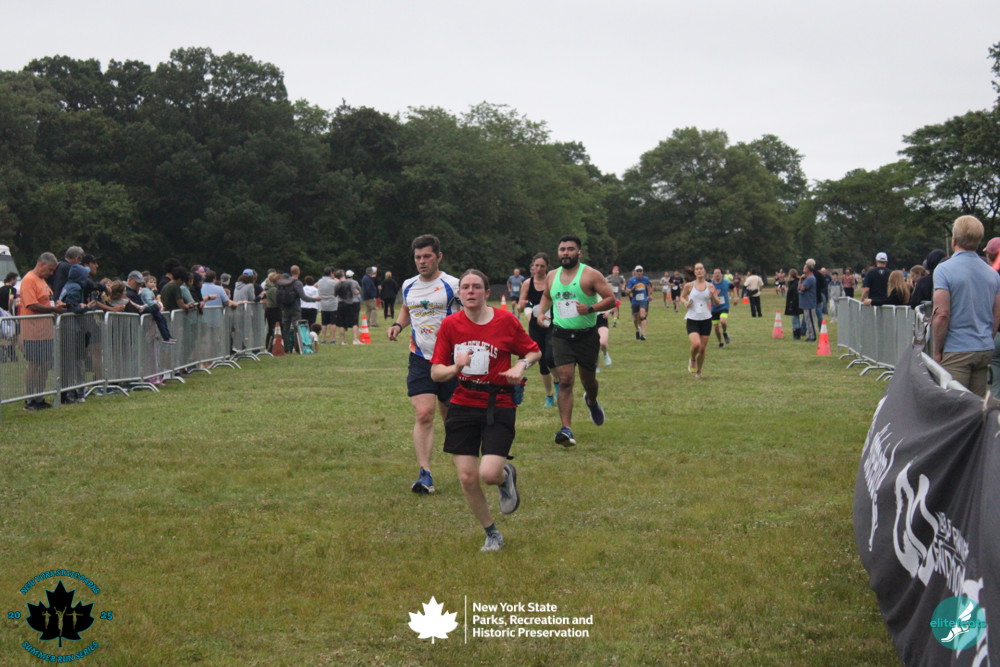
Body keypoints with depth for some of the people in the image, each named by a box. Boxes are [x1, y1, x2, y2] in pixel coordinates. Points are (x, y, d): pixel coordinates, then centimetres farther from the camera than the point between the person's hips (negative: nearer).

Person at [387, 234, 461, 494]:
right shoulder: (408, 286, 9)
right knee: (423, 414, -13)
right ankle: (425, 474, -17)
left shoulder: (452, 285, -6)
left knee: (452, 417, 9)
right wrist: (398, 324, 10)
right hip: (420, 359, 3)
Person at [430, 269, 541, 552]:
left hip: (499, 406, -2)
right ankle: (492, 534, 22)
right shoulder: (450, 324, -2)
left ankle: (507, 475, 23)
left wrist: (521, 365, -13)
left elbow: (534, 351, 8)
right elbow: (436, 372, 0)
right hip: (463, 405, 2)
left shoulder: (506, 321, -6)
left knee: (489, 474, -17)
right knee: (467, 477, -1)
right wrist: (455, 367, -21)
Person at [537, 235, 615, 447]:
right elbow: (546, 296, 27)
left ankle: (591, 402, 51)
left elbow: (611, 299, -11)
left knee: (588, 380, 13)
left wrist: (591, 308, -26)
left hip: (587, 336, -2)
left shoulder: (590, 275, -8)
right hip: (561, 336, 2)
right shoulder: (551, 276, 7)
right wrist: (542, 313, 8)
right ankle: (566, 429, -17)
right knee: (565, 381, -12)